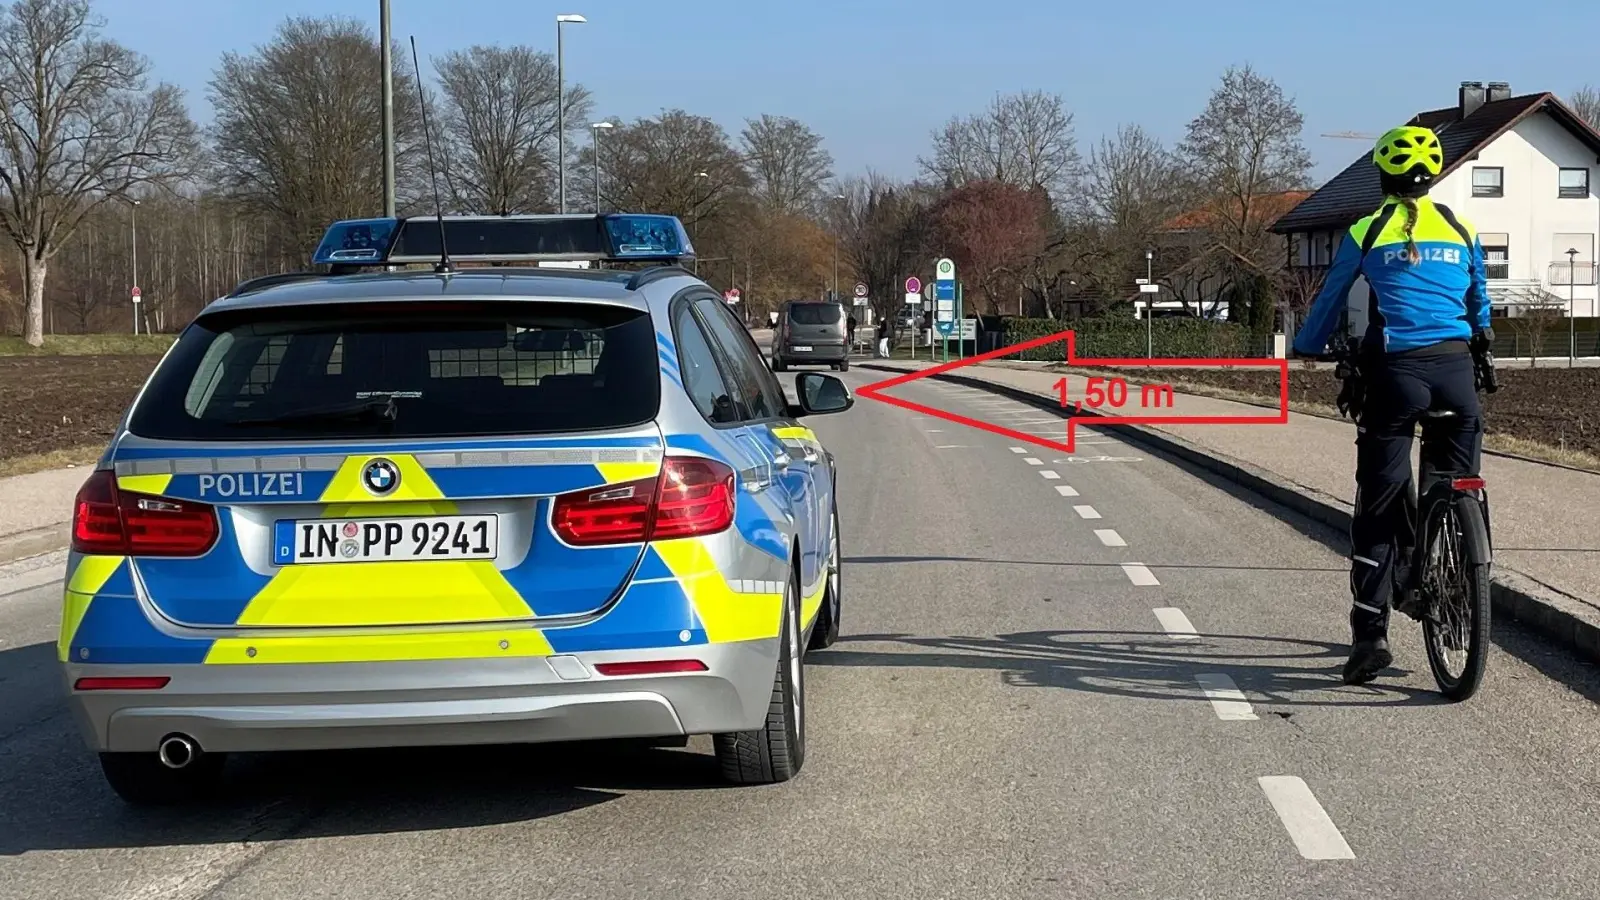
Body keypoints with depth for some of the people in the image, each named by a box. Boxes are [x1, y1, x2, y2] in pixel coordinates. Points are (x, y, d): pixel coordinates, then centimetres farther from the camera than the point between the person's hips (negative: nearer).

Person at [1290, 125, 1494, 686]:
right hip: (1456, 370, 2)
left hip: (1395, 372, -2)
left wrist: (1307, 349, 33)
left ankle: (1370, 633, -3)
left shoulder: (1366, 232, 6)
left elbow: (1330, 299, 15)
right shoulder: (1461, 231, 13)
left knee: (1378, 508, 1)